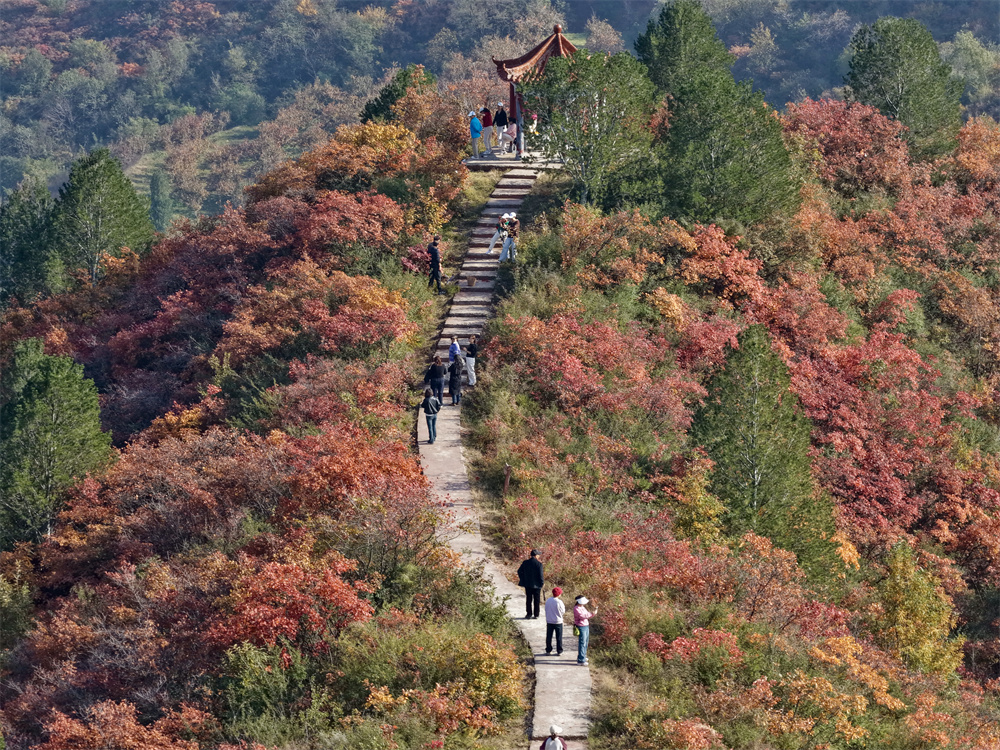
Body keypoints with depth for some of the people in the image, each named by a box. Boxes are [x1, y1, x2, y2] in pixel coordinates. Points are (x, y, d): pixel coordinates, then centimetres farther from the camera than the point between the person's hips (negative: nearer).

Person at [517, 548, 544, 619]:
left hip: (528, 584, 3)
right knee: (536, 600, 6)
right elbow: (541, 574, -15)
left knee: (528, 600, 12)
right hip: (537, 585, -3)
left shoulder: (525, 563, 0)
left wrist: (522, 580, 13)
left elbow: (519, 571, 5)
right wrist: (542, 582, -2)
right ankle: (536, 615, 7)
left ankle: (529, 614, 11)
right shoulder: (539, 564, -13)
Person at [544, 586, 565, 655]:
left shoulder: (548, 600, -4)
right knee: (559, 637, 7)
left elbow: (546, 610, 5)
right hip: (558, 622, -4)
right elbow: (563, 611, -10)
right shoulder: (559, 602, -19)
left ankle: (548, 650, 20)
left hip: (549, 621, 4)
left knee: (549, 637, 14)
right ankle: (559, 652, 10)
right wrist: (564, 606, 9)